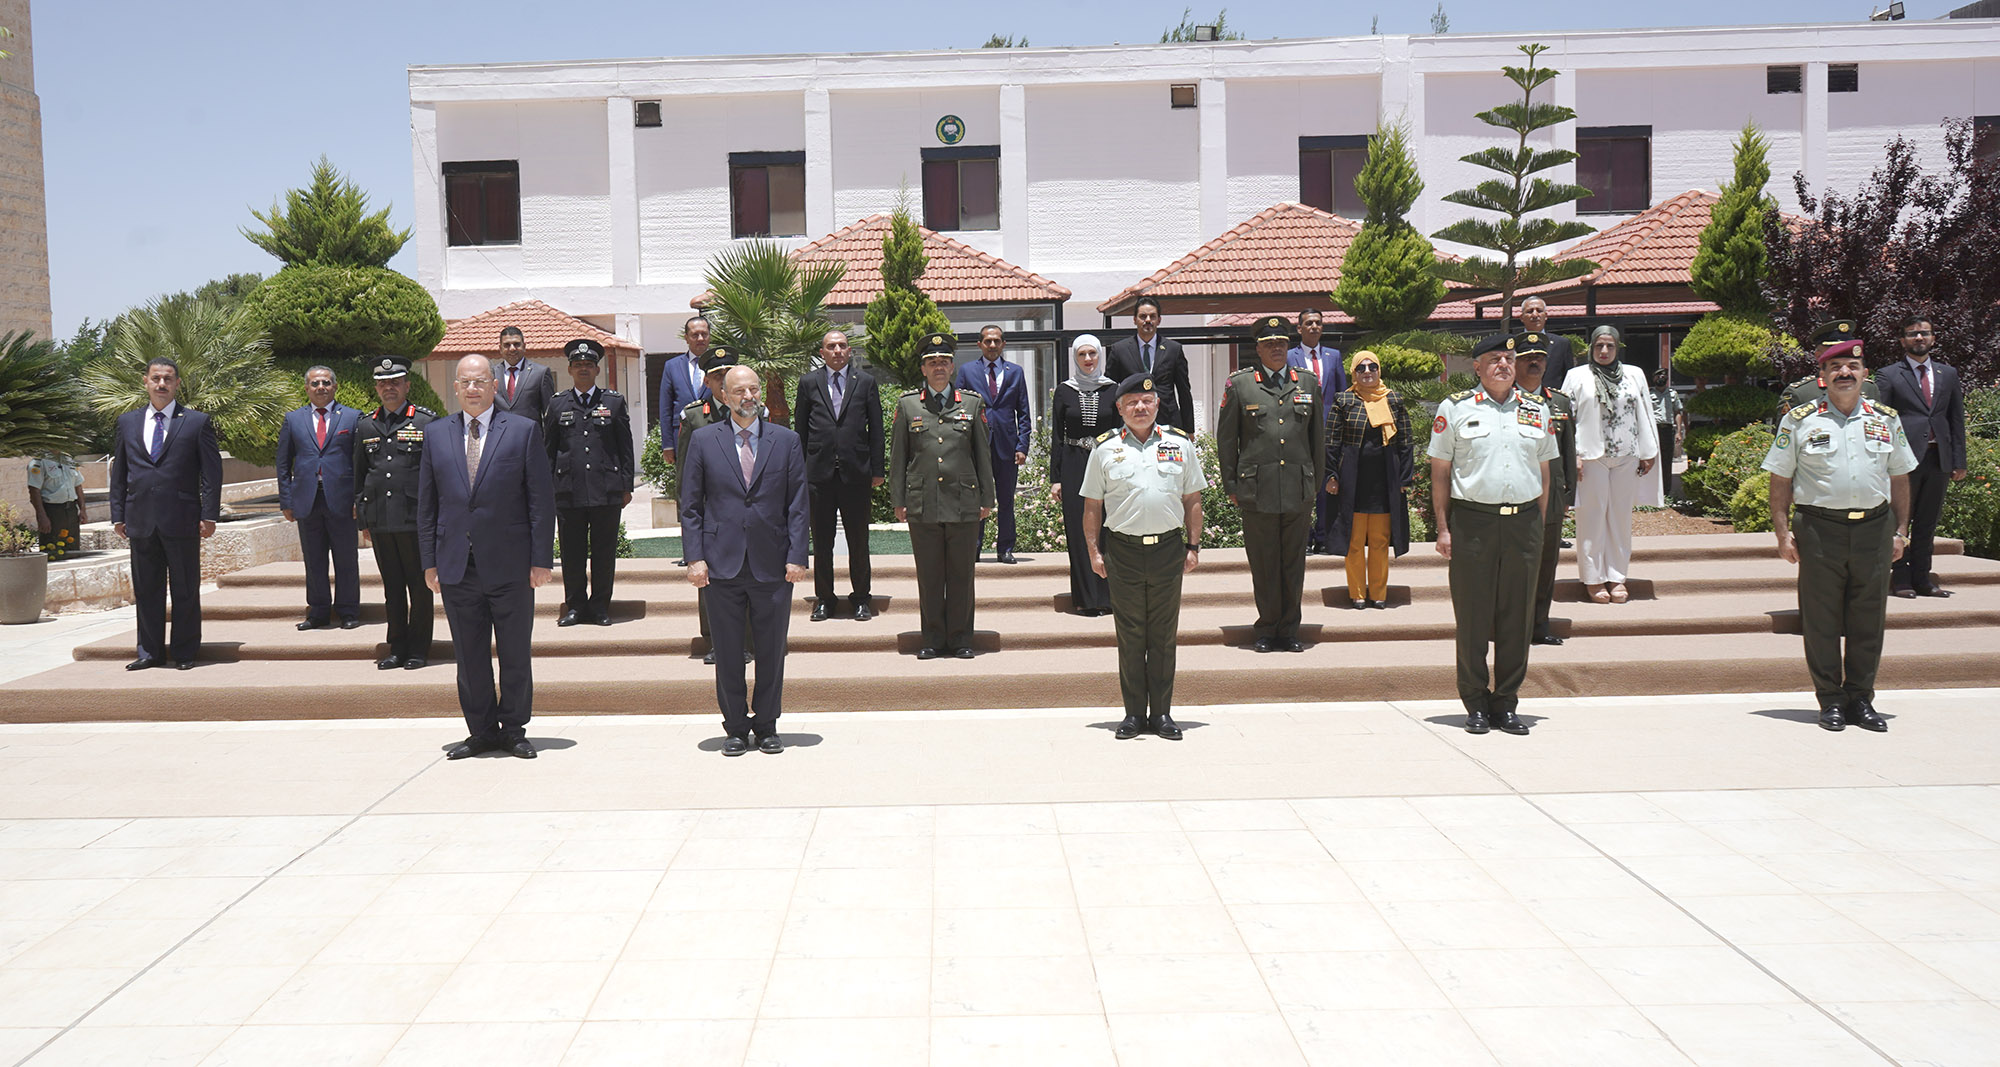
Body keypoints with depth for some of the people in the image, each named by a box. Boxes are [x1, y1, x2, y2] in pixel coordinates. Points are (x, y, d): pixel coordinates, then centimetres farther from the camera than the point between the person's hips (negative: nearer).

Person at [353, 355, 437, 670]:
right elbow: (359, 475, 18)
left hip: (416, 518, -4)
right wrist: (363, 519, 14)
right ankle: (398, 649, 18)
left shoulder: (427, 422, 0)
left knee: (419, 587, 2)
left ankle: (418, 651, 10)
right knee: (392, 586, 10)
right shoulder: (365, 427, 13)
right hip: (380, 522, 4)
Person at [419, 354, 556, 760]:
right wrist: (429, 562, 5)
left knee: (516, 654, 5)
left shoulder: (524, 430, 1)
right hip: (456, 566, 3)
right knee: (469, 657, 7)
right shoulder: (436, 434, 11)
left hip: (510, 565, -2)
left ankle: (514, 730, 18)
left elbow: (541, 499, -1)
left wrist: (541, 560, -6)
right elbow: (427, 503, 11)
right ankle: (482, 730, 19)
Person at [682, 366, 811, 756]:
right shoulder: (703, 441, 6)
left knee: (771, 650, 6)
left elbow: (797, 505, 5)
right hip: (723, 563, 0)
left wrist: (797, 556, -4)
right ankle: (736, 728, 17)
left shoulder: (786, 440, 7)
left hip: (773, 564, 0)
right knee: (728, 652, 5)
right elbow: (691, 506, 5)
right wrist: (695, 558, -5)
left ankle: (766, 726, 20)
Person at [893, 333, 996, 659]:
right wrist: (898, 501, 4)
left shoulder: (971, 403, 8)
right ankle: (933, 639, 15)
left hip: (964, 503, 0)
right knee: (928, 575, 5)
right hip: (922, 505, 0)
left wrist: (987, 499, 7)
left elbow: (983, 454, 10)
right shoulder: (907, 404, 7)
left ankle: (961, 639, 14)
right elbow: (898, 455, 9)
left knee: (962, 574, 4)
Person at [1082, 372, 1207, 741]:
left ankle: (1162, 713, 14)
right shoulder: (1105, 450, 5)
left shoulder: (1180, 444, 8)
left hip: (1169, 548, 1)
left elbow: (1192, 499, 11)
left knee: (1164, 634, 5)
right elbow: (1092, 506, 8)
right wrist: (1094, 552, 2)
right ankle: (1134, 713, 13)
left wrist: (1194, 546, 6)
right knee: (1130, 634, 4)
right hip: (1123, 550, -1)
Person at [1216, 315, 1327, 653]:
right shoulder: (1239, 384, 2)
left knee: (1294, 562, 7)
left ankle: (1289, 630, 17)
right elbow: (1226, 439, 5)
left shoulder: (1308, 383, 10)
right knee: (1263, 563, 4)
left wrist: (1316, 483, 13)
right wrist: (1231, 486, 3)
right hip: (1257, 491, -2)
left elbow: (1318, 437, 15)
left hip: (1298, 490, 2)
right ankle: (1267, 628, 16)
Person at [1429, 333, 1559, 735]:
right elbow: (1439, 473, 3)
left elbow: (1544, 473, 17)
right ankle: (1476, 705, 11)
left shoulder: (1537, 410, 13)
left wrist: (1537, 525, 9)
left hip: (1524, 522, 3)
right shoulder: (1454, 409, 3)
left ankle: (1506, 705, 15)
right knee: (1473, 616, 1)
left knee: (1518, 616, 5)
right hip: (1472, 521, -3)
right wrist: (1443, 529, -2)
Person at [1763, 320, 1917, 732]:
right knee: (1821, 620, 2)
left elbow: (1900, 479, 15)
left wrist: (1900, 531, 10)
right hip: (1820, 530, -2)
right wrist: (1783, 532, -4)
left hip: (1874, 528, 2)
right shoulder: (1799, 421, 1)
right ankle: (1830, 701, 14)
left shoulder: (1886, 420, 10)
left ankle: (1861, 699, 19)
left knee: (1868, 620, 7)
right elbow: (1780, 481, 3)